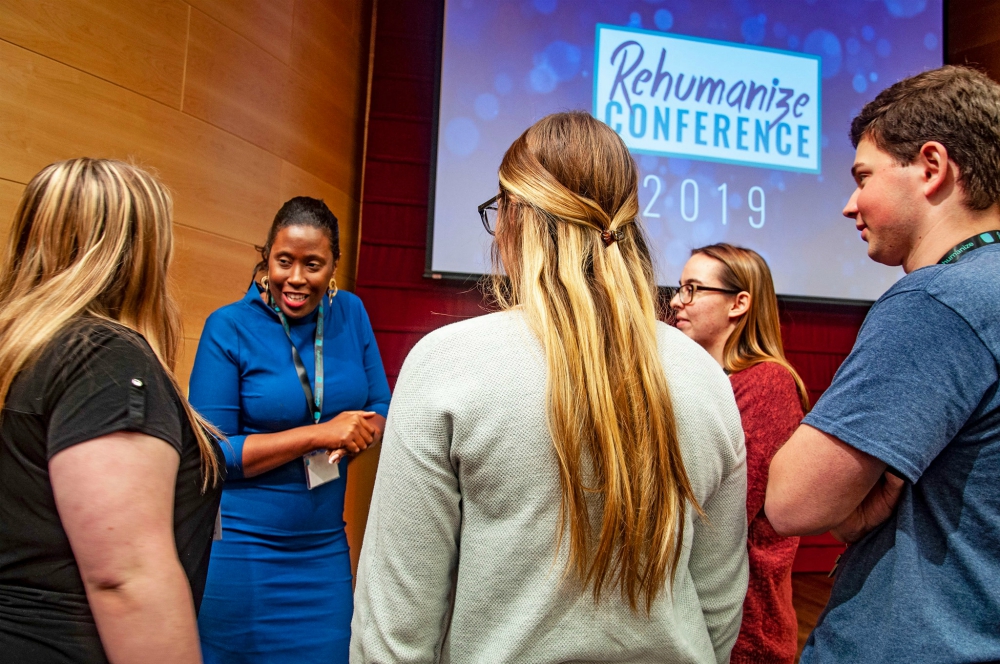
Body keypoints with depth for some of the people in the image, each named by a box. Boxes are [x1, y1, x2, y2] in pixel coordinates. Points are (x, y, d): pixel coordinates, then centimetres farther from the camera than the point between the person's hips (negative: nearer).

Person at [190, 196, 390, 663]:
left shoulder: (351, 314, 0)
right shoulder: (228, 328, -11)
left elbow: (381, 407, 6)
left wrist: (362, 432, -18)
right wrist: (319, 434, -21)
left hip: (326, 549, 3)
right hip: (240, 551, -3)